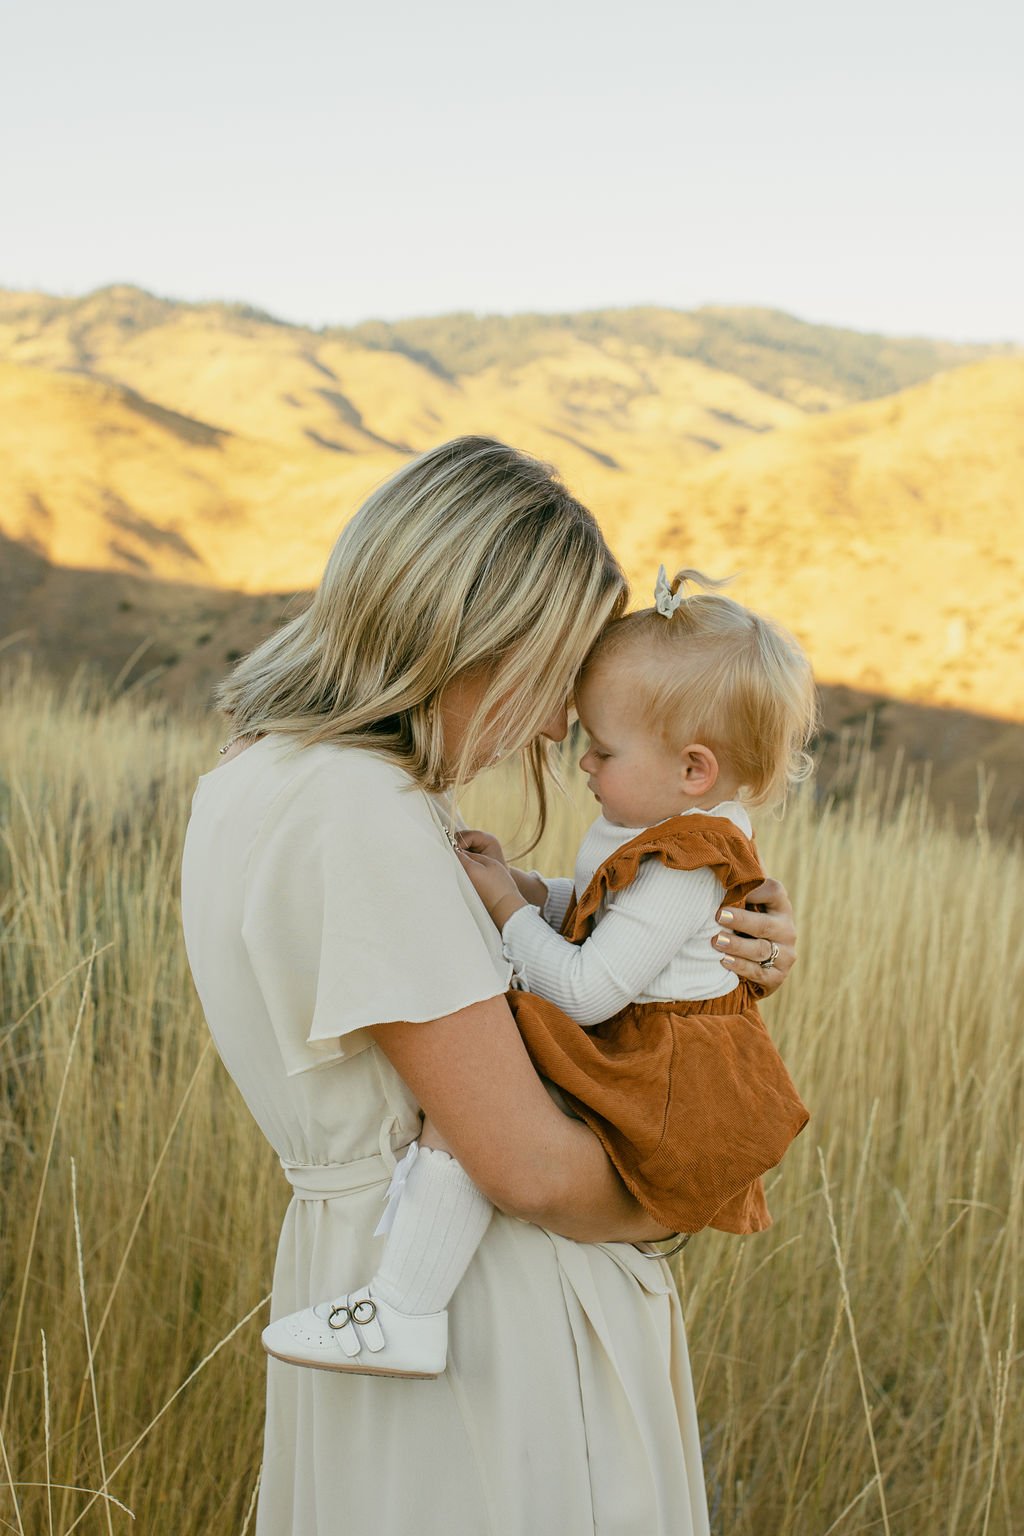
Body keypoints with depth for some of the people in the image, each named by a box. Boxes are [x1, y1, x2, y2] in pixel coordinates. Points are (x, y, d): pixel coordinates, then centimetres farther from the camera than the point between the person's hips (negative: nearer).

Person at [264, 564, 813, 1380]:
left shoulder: (682, 871, -22)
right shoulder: (680, 835, 11)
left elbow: (585, 991, -24)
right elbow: (595, 917, 23)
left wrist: (505, 907, -13)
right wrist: (522, 884, 5)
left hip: (657, 1090, -12)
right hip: (634, 1060, 12)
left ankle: (404, 1315, -26)